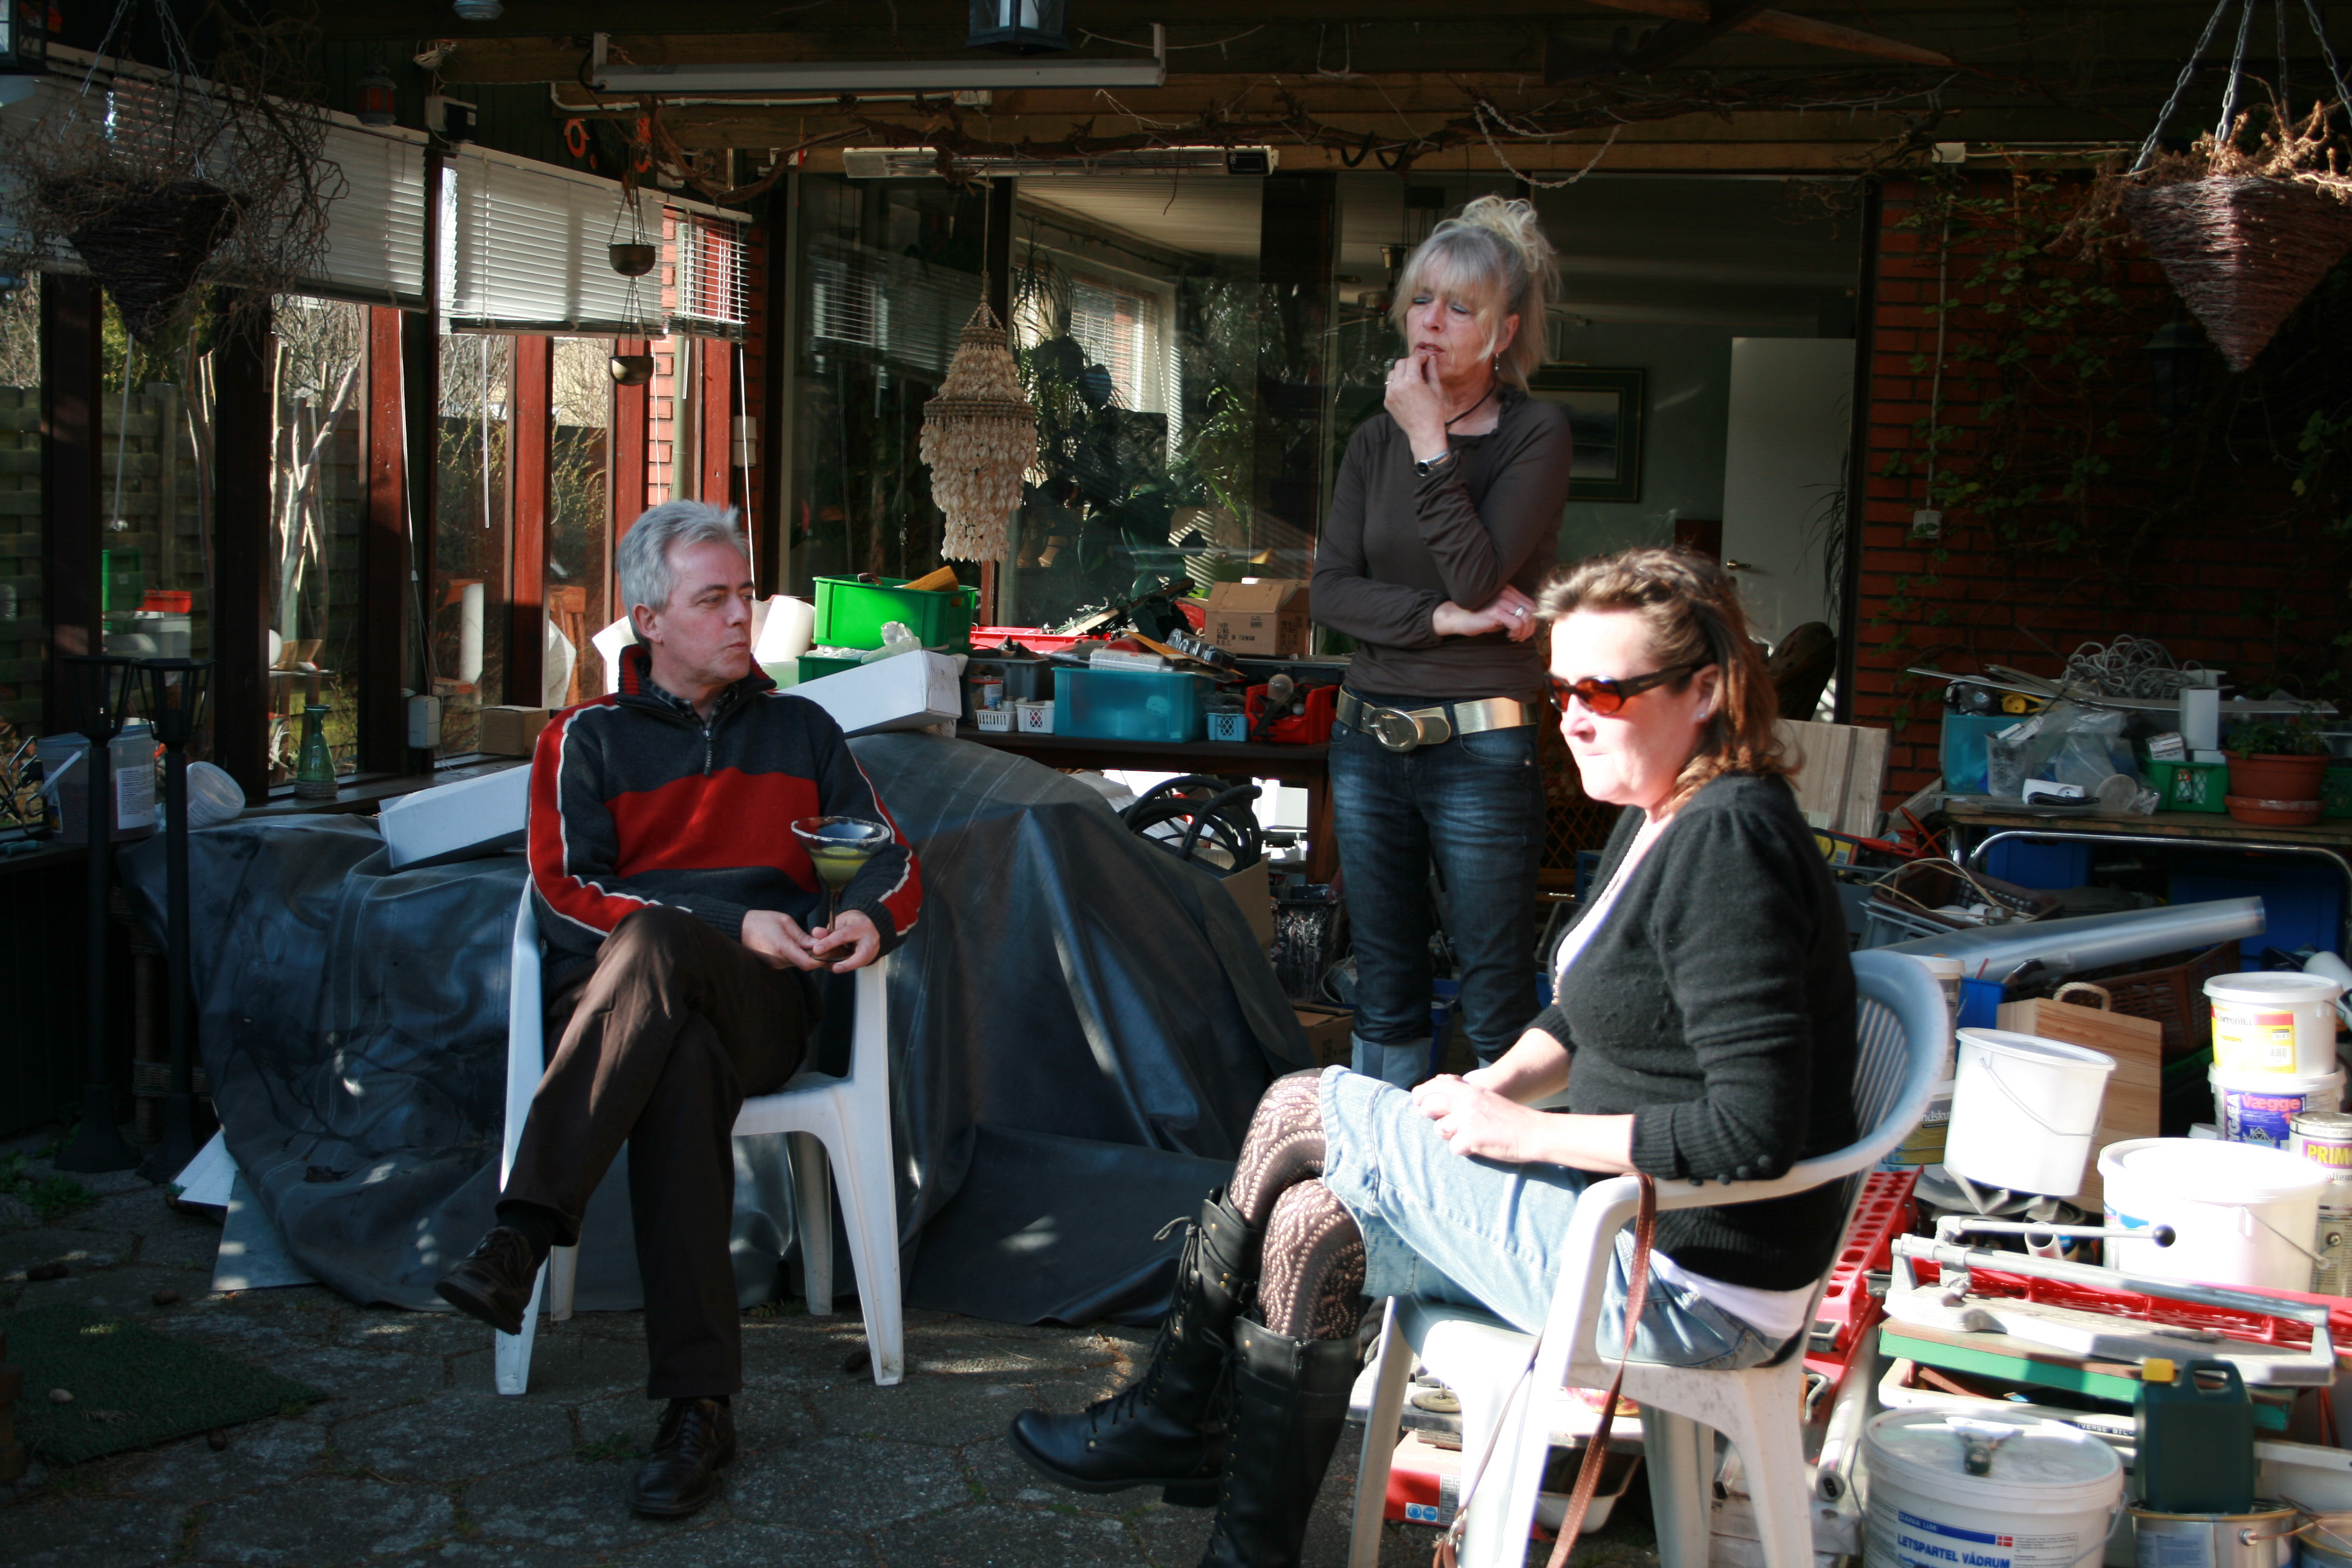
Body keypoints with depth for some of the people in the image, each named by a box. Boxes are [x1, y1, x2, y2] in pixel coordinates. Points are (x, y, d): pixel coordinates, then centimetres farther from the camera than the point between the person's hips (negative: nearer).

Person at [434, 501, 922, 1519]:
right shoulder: (586, 741, 13)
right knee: (685, 1065, -38)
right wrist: (733, 924, -12)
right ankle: (699, 1406, -42)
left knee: (653, 946, -36)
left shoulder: (799, 730, 21)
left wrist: (867, 917, -9)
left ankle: (527, 1233, -41)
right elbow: (567, 892, 0)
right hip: (611, 1002, 0)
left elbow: (892, 859, 17)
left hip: (760, 1006, 0)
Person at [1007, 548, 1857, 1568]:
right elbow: (1586, 1018, 20)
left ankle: (1167, 1417, 12)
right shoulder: (1657, 822, 9)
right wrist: (1495, 1086, 0)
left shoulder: (1726, 846, -22)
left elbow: (1755, 1131, -27)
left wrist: (1529, 1132, -19)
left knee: (1303, 1111, -7)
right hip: (1633, 1223, 9)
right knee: (1312, 1223, 0)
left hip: (1694, 1289, -9)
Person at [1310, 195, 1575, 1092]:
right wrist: (1442, 619, -13)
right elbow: (1330, 590, 1)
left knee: (1495, 999, 0)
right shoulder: (1377, 439, 10)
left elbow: (1477, 575, -16)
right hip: (1369, 739, 5)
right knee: (1383, 991, 13)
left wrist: (1431, 443, -14)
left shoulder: (1537, 435, -5)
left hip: (1481, 747, -5)